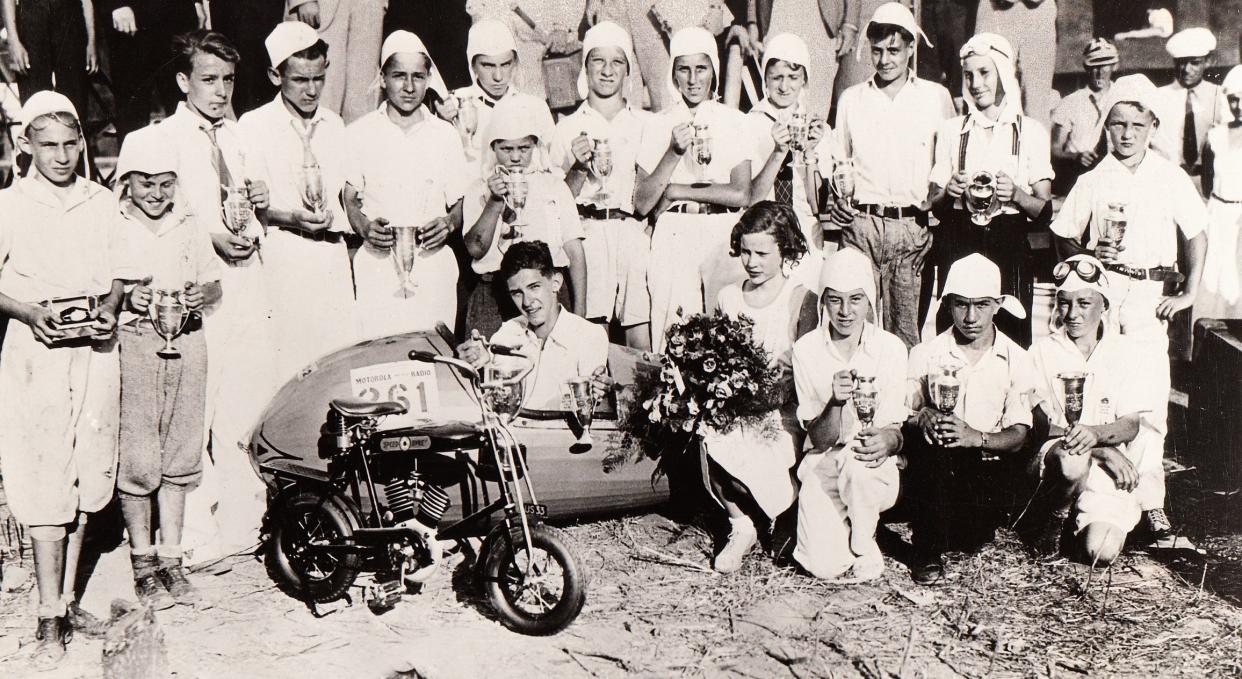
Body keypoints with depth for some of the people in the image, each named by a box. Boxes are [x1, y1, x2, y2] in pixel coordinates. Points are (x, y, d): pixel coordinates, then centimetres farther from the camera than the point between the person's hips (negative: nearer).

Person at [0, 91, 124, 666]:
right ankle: (50, 618, 3)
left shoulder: (102, 203, 9)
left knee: (84, 482, 8)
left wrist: (108, 309, -4)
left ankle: (67, 600, 20)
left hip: (96, 350, 3)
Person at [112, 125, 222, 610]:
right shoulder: (110, 225, 2)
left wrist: (200, 294, -4)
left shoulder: (188, 225, 15)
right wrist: (127, 298, -17)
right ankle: (143, 563, 8)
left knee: (180, 455, 5)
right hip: (132, 343, -4)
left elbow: (215, 285, 17)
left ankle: (171, 559, 14)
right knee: (137, 457, -4)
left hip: (186, 341, 4)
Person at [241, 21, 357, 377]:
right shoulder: (254, 125, -1)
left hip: (330, 253, 4)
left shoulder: (333, 124, 13)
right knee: (284, 362, -6)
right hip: (280, 257, -4)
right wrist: (290, 218, -16)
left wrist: (334, 217, 3)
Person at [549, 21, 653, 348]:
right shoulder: (568, 127, 12)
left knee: (641, 339, -7)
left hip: (634, 234, 1)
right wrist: (580, 166, -8)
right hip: (588, 237, 0)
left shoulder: (645, 124, 14)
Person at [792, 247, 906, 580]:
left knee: (857, 460, -36)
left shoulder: (890, 348, -6)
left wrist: (887, 440, -30)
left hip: (876, 475, 0)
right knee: (825, 565, -19)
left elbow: (895, 430, -5)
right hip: (823, 467, 0)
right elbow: (819, 439, -9)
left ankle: (864, 545, -8)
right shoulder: (806, 349, -6)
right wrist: (835, 402, -30)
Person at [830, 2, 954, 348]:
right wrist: (837, 198, 2)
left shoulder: (936, 97, 10)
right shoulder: (851, 99, 15)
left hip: (913, 225, -1)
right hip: (860, 224, 1)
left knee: (907, 327, -3)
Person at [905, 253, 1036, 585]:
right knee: (929, 438, -33)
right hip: (936, 468, -1)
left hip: (990, 467, 1)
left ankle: (963, 532, 4)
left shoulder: (1017, 360, 3)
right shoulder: (926, 355, 3)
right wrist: (922, 418, -25)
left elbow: (1018, 435, -2)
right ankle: (928, 552, -21)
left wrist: (977, 437, -23)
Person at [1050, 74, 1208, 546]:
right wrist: (1089, 254, -6)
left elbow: (1197, 235, 9)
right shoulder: (1092, 182, 7)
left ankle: (1149, 498, -1)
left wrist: (1188, 292, 3)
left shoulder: (1171, 177, 6)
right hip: (1099, 291, 1)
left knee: (1150, 398, -7)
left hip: (1150, 292, 0)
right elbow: (1062, 239, 12)